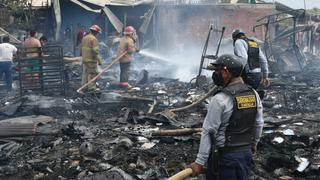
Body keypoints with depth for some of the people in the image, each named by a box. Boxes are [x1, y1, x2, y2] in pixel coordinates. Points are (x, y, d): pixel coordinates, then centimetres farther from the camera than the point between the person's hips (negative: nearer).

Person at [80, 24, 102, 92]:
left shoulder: (84, 38, 12)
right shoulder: (93, 39, -14)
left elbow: (81, 48, 18)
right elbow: (95, 50, -20)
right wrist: (99, 60, -16)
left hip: (84, 59, 8)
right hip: (91, 59, -8)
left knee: (85, 72, 14)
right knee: (92, 73, -3)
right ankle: (91, 87, -1)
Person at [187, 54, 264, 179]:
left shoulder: (220, 100, -20)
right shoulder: (254, 94, 0)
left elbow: (208, 132, -17)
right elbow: (259, 124, 10)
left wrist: (200, 162, -13)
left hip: (225, 155, -6)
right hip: (247, 152, 7)